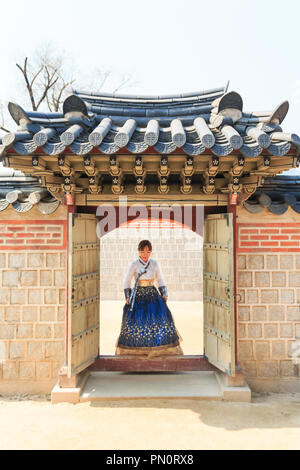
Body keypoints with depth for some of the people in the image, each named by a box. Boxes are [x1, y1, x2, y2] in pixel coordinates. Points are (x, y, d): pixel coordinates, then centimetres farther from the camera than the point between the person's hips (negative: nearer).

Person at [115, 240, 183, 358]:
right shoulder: (133, 265, -4)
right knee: (134, 321, -13)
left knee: (162, 317, -12)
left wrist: (164, 294, 2)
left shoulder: (155, 264, 2)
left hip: (153, 295, 2)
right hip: (138, 295, -1)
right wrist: (128, 297, -7)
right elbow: (126, 282, 1)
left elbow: (160, 280, 11)